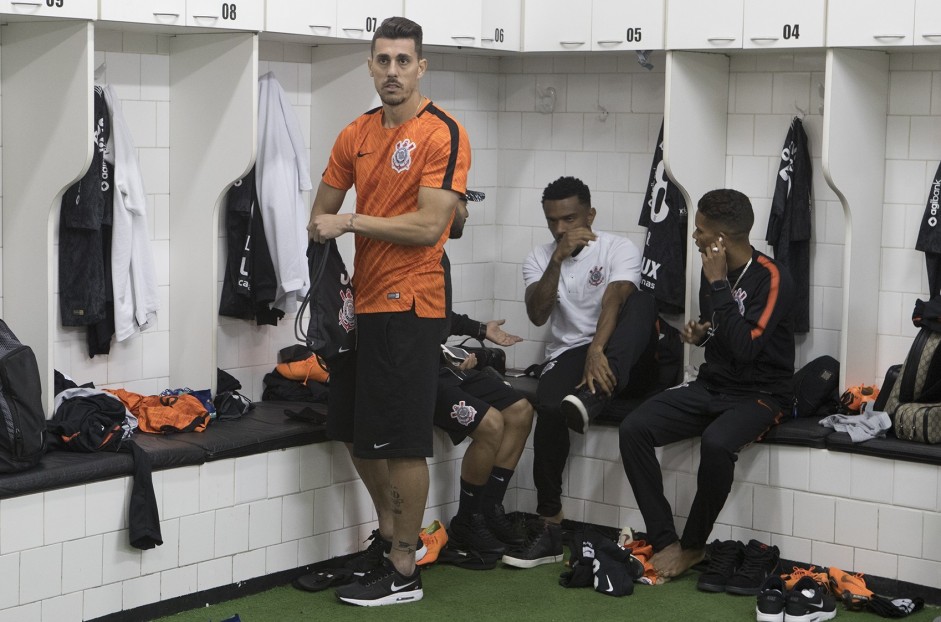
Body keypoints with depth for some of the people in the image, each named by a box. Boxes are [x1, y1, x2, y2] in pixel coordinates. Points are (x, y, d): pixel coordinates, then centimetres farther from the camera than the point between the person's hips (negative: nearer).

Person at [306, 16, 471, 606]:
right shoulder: (356, 136, 10)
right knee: (357, 431, 17)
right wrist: (322, 228, 0)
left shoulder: (443, 133, -12)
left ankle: (403, 571, 9)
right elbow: (323, 209, 21)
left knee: (402, 441, -2)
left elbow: (429, 226, -19)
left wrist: (351, 222, -15)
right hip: (362, 302, 8)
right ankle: (389, 533, 37)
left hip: (410, 307, -8)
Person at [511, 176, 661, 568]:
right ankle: (550, 528, -27)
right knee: (549, 406, -32)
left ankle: (591, 397, -51)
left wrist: (597, 350, -35)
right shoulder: (539, 259, 11)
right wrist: (557, 259, -15)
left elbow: (614, 300, -18)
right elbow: (537, 315, -6)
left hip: (626, 360, -1)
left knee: (642, 299, -31)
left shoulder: (619, 249, 0)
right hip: (568, 355, 2)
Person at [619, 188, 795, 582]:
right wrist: (699, 333, 0)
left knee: (716, 443, -38)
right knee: (634, 428, -16)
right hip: (712, 385, 7)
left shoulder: (771, 279, -15)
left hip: (759, 394, -7)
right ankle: (664, 541, -15)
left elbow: (745, 347, -27)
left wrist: (718, 284, -22)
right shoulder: (714, 270, 6)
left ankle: (692, 546, -16)